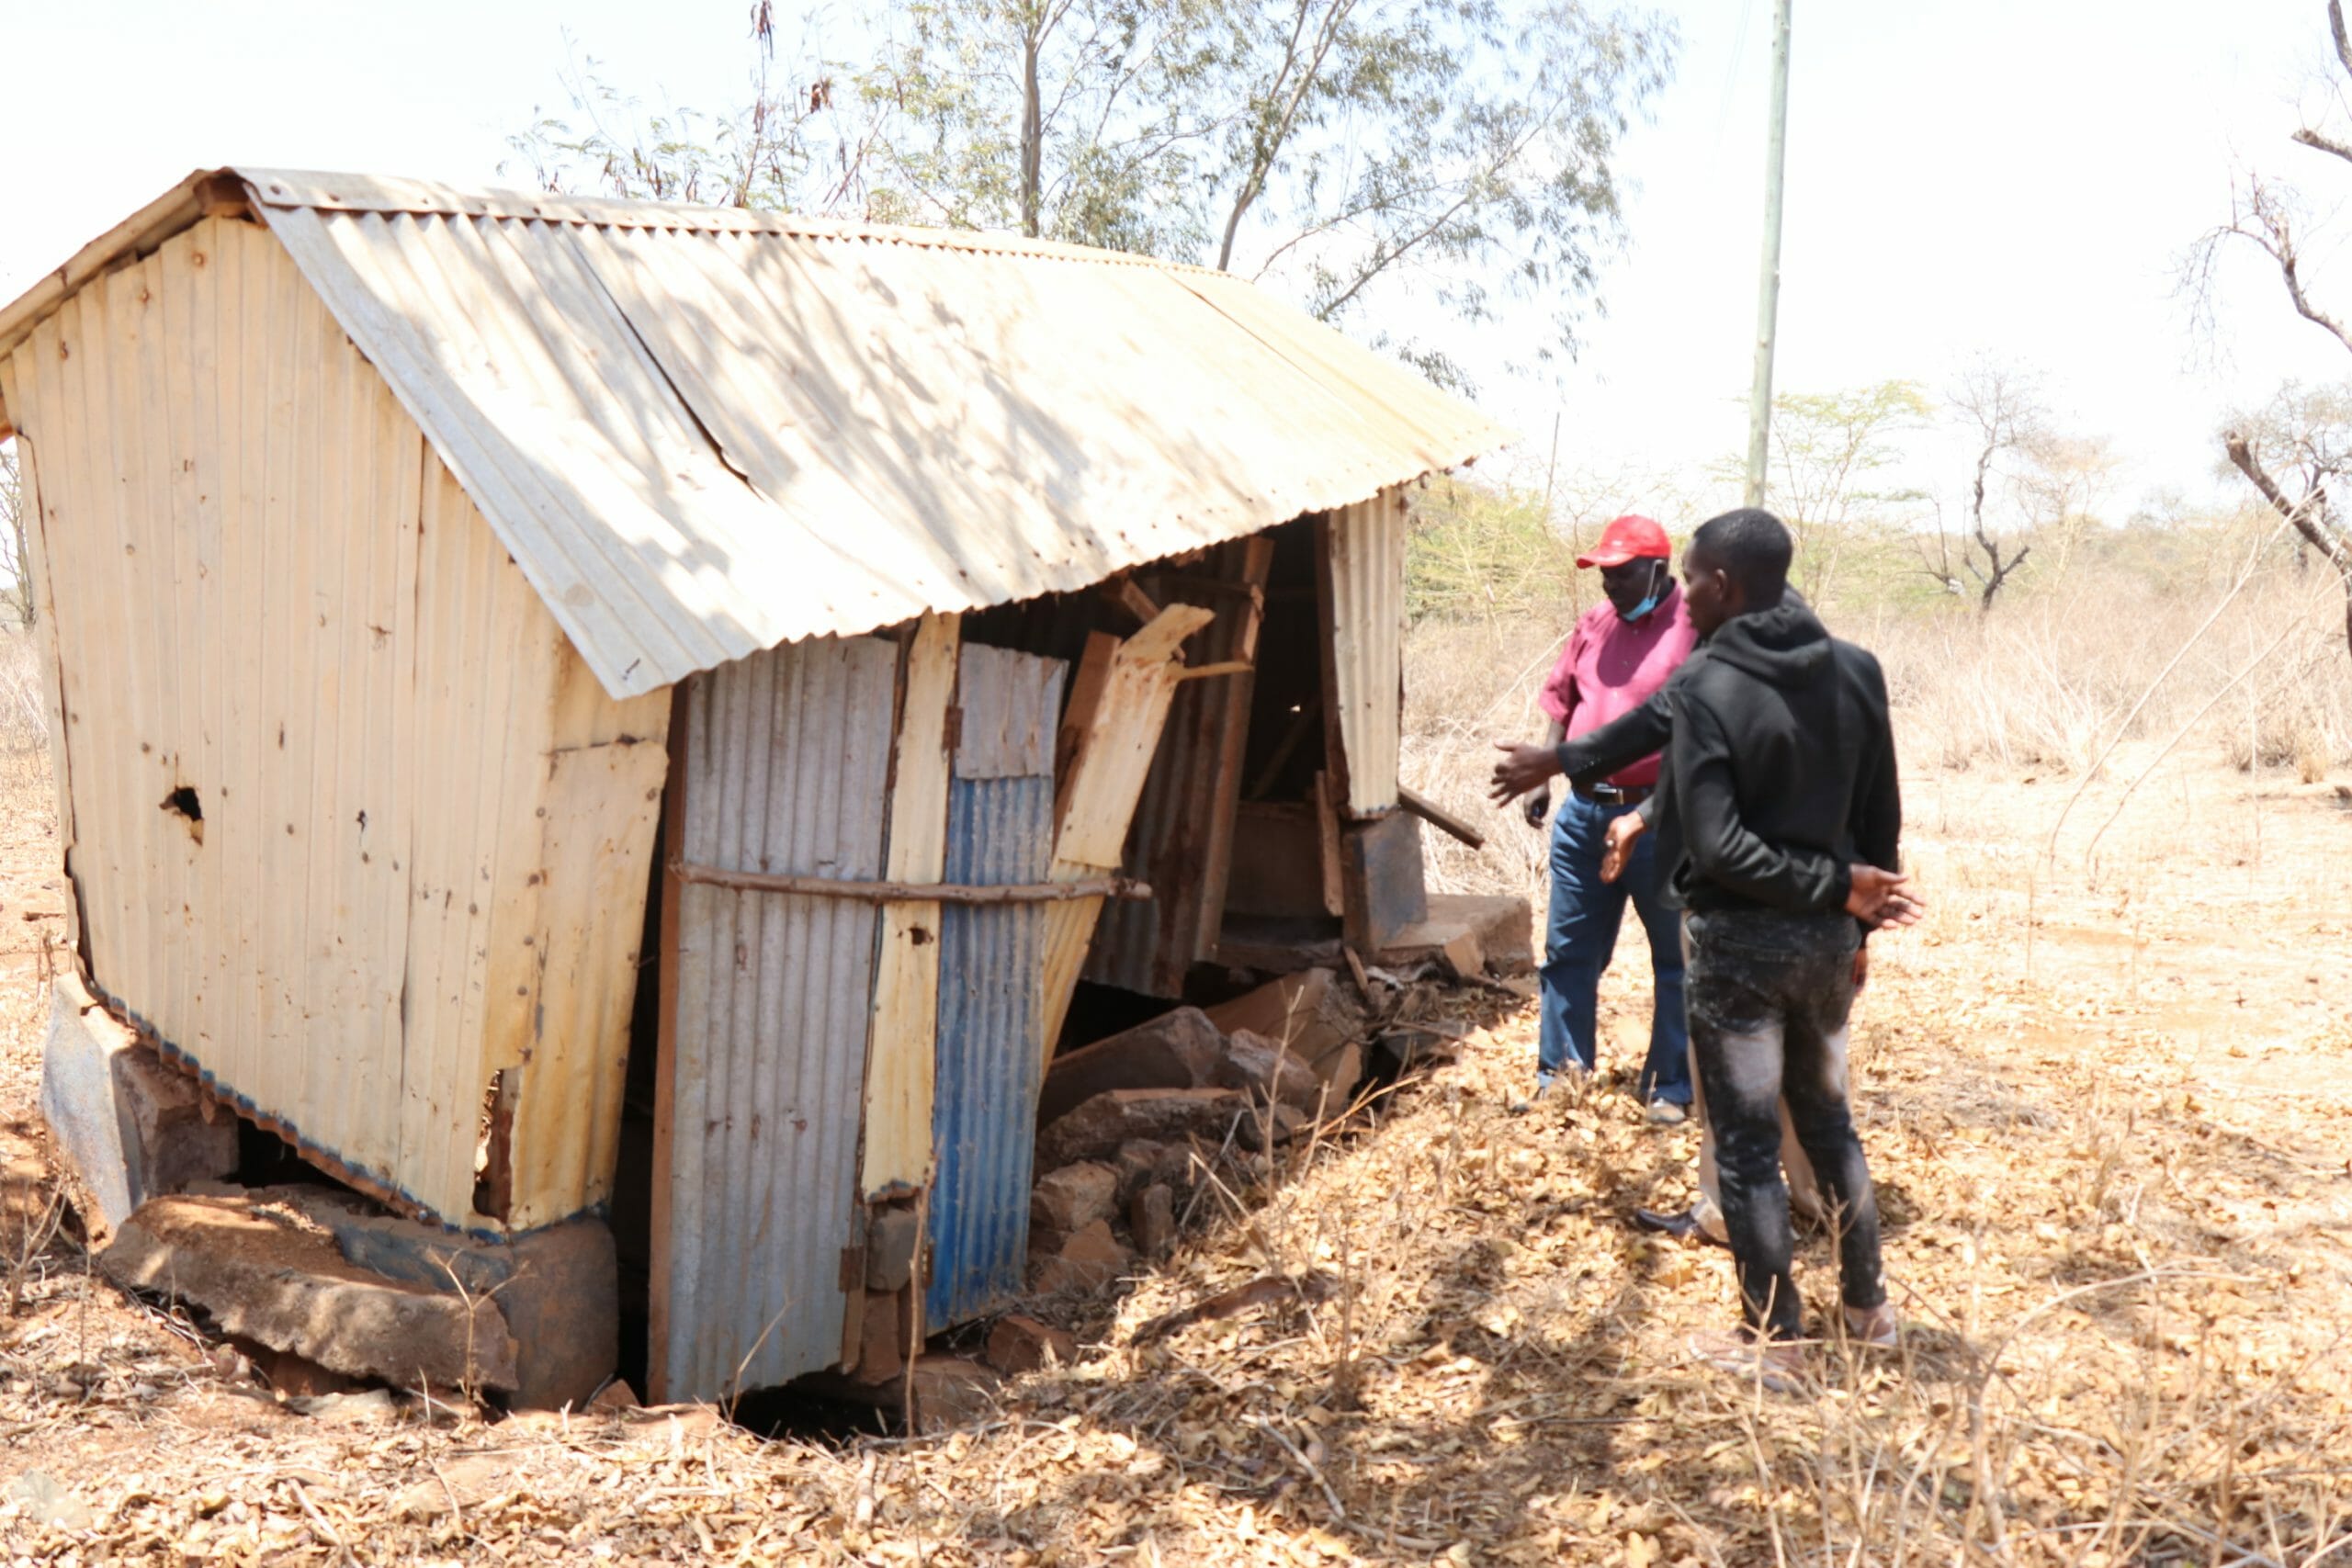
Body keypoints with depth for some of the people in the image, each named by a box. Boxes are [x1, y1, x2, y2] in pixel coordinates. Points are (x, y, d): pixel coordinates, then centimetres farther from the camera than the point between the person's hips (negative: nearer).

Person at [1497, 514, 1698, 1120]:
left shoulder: (1695, 626, -10)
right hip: (1585, 811, 7)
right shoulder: (1594, 624, 10)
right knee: (1568, 952, 12)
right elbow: (1562, 700, 18)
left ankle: (1673, 1087, 17)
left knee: (1676, 959, 7)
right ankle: (1558, 1077, 23)